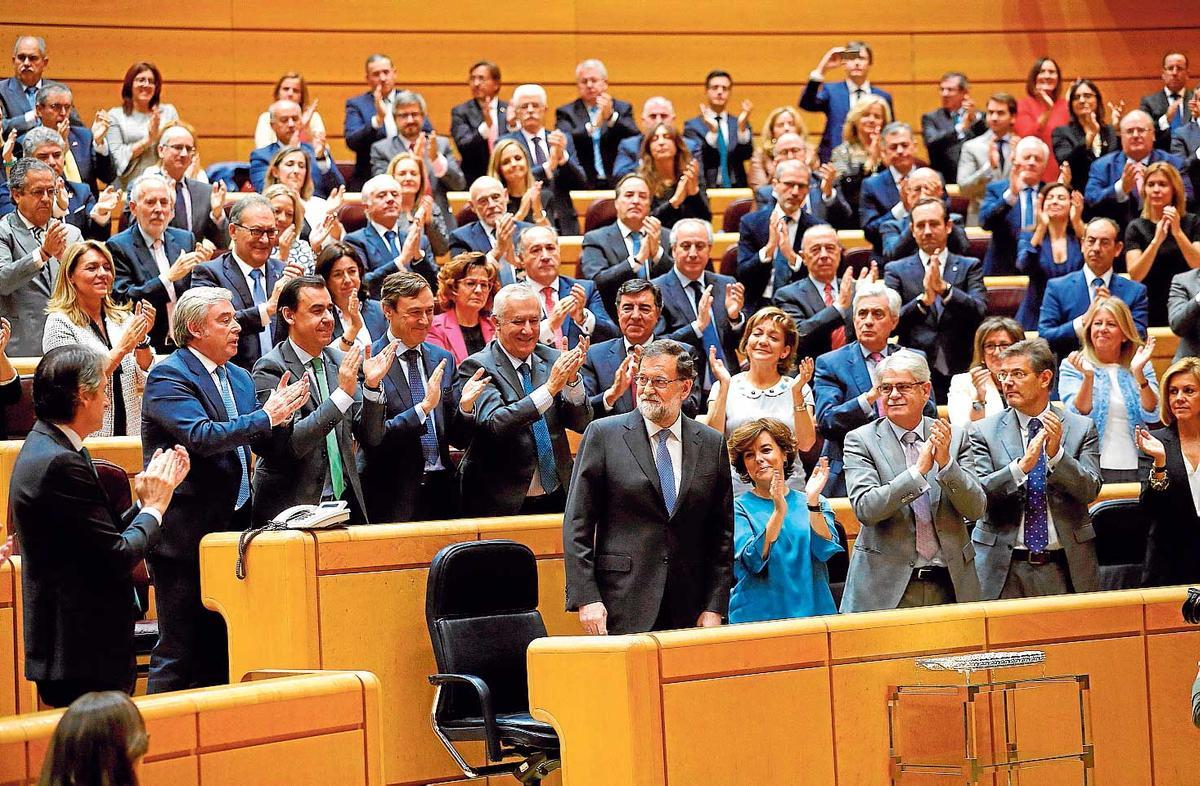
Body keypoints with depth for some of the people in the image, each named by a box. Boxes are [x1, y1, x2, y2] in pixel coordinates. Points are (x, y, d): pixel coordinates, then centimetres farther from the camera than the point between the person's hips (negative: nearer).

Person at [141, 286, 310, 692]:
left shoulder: (239, 378, 15)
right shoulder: (168, 375, -11)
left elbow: (263, 444, 14)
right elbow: (201, 436, -24)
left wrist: (281, 414, -7)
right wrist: (266, 417, -19)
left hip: (233, 526, 8)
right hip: (185, 532, -8)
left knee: (218, 649, 13)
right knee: (178, 651, -5)